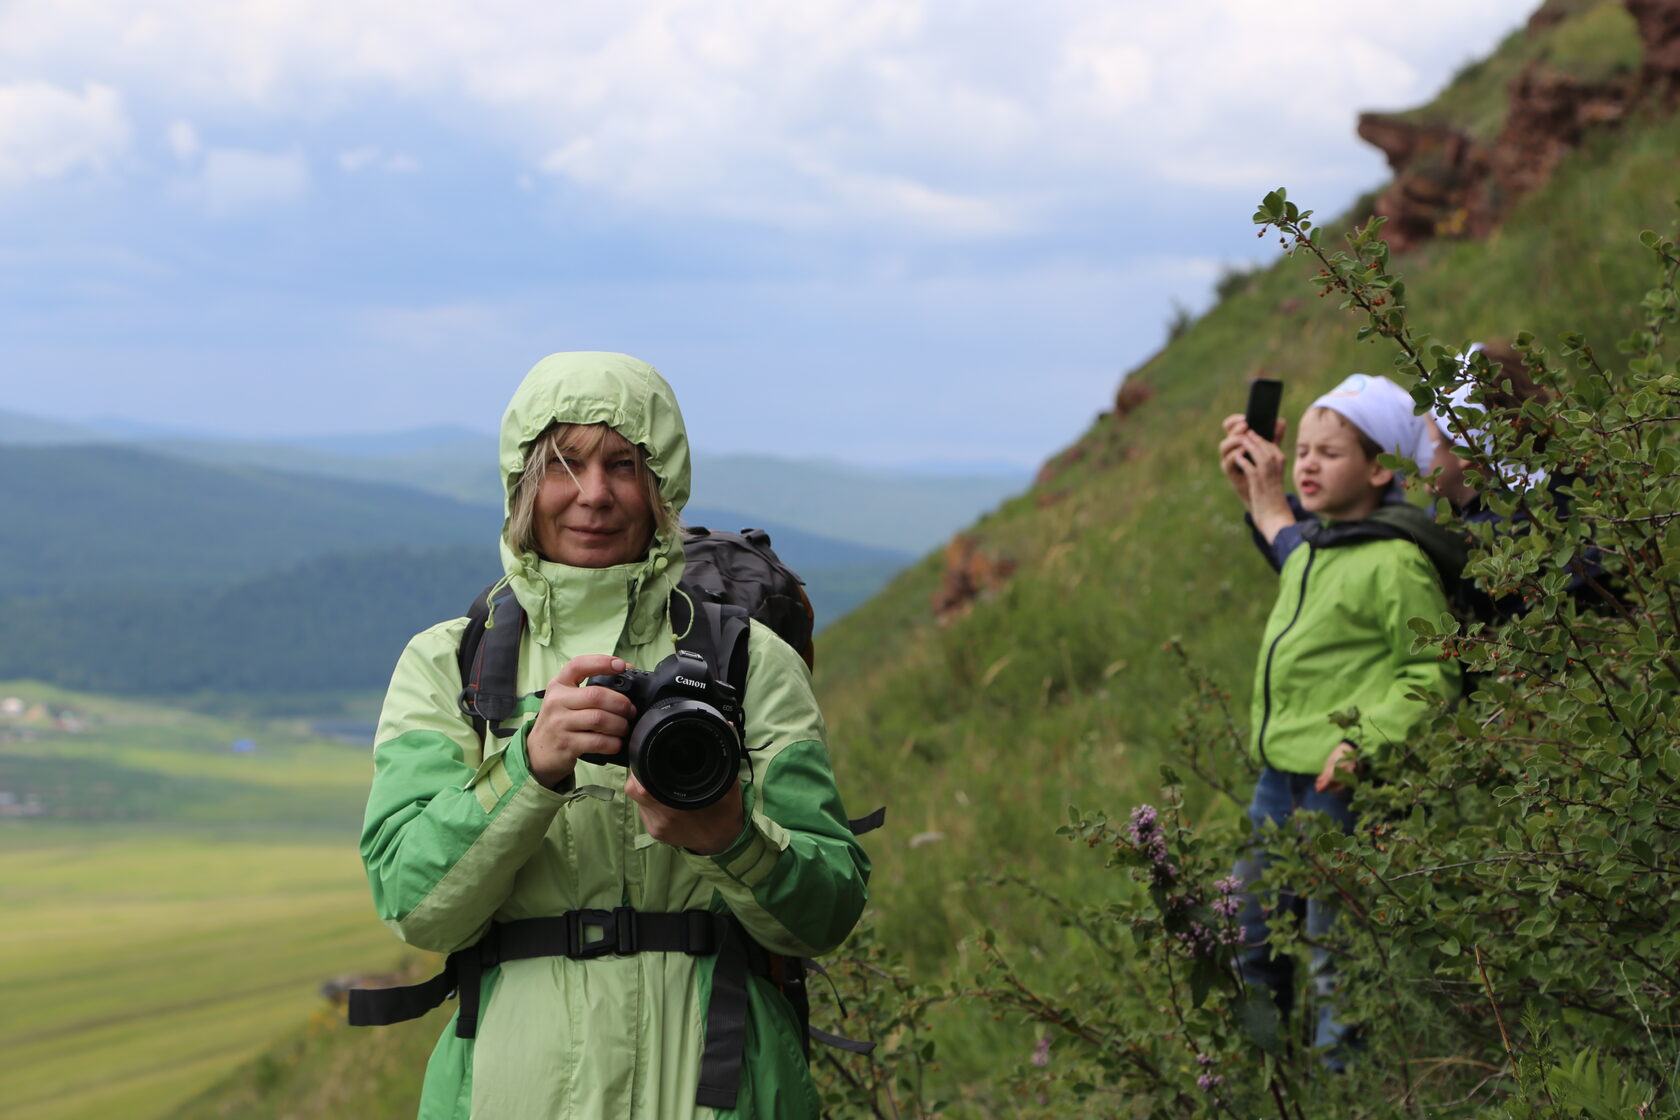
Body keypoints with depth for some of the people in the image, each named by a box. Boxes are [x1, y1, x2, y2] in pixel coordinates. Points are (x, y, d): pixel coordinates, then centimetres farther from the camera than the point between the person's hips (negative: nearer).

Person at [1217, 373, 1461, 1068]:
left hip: (1339, 782, -9)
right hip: (1280, 770, 9)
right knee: (1246, 923, 17)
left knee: (1334, 943, 0)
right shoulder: (1310, 538, 10)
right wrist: (1259, 493, 24)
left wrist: (1364, 741, -24)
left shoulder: (1395, 565, -16)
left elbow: (1434, 677, -16)